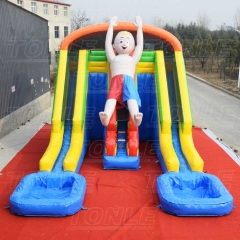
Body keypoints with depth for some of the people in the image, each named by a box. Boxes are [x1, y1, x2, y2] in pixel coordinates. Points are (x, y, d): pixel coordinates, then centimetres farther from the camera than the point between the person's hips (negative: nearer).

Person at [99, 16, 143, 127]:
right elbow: (107, 43, 35)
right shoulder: (113, 58, 34)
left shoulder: (133, 59, 34)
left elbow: (140, 45, 38)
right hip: (116, 81, 0)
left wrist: (139, 27, 46)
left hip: (129, 81, 0)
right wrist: (111, 26, 43)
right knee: (111, 97, -29)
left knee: (132, 98, -28)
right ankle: (106, 117, -54)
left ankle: (136, 118, -55)